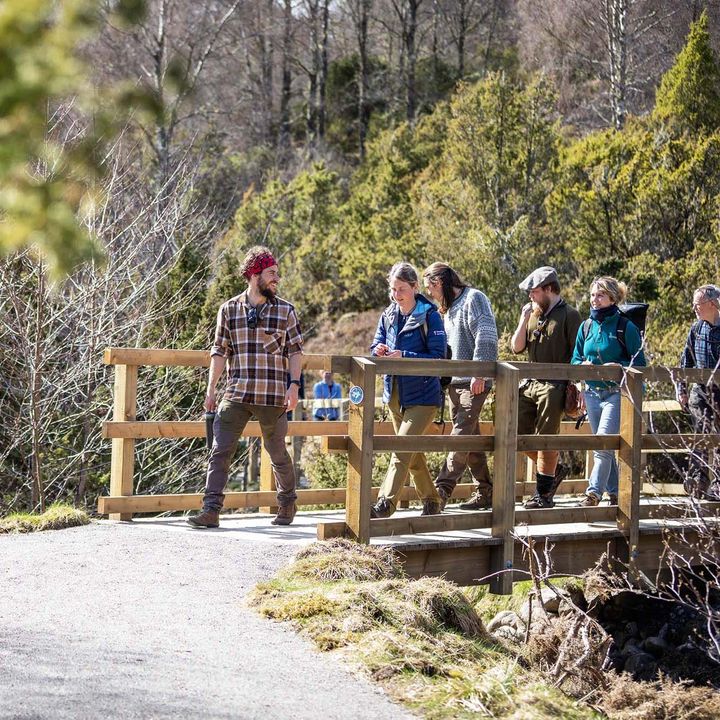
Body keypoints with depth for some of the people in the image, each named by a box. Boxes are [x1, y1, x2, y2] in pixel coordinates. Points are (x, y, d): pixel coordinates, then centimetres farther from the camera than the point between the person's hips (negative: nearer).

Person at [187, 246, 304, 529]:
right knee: (220, 450, -9)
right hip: (236, 395, 1)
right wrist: (211, 390, 5)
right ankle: (211, 511, -10)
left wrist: (294, 385, -7)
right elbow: (220, 352, 9)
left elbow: (295, 351, 5)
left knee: (278, 453, 9)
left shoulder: (285, 311, 4)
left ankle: (287, 505, 28)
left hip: (273, 396, -1)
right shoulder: (229, 309, 6)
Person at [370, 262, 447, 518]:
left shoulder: (429, 316, -11)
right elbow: (376, 346, 14)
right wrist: (379, 351, -11)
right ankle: (431, 501, 29)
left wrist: (404, 356, -24)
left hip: (422, 395, -7)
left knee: (402, 449, -16)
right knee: (412, 450, 16)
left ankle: (385, 505, -19)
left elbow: (438, 356, -15)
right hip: (395, 394, 7)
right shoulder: (388, 316, 8)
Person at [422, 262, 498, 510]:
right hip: (454, 382, 9)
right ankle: (484, 492, 13)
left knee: (461, 435, -15)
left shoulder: (473, 299, -5)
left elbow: (486, 336, -14)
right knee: (471, 438, 9)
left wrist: (479, 374, -19)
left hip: (473, 383, -9)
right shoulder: (449, 308, 22)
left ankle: (442, 488, -23)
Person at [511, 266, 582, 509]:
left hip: (554, 386, -7)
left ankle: (543, 495, 1)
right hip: (529, 384, 7)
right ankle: (556, 470, 25)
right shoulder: (533, 314, 16)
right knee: (520, 434, 7)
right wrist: (524, 319, 1)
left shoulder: (569, 315, -4)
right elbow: (516, 347, 12)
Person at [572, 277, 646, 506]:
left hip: (616, 393, -6)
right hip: (592, 392, 6)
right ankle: (615, 493, 21)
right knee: (604, 446, 11)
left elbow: (639, 362, -4)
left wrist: (617, 366, -20)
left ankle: (593, 493, -18)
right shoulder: (586, 327, 10)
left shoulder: (625, 327, -6)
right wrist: (583, 365, -7)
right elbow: (575, 359, 15)